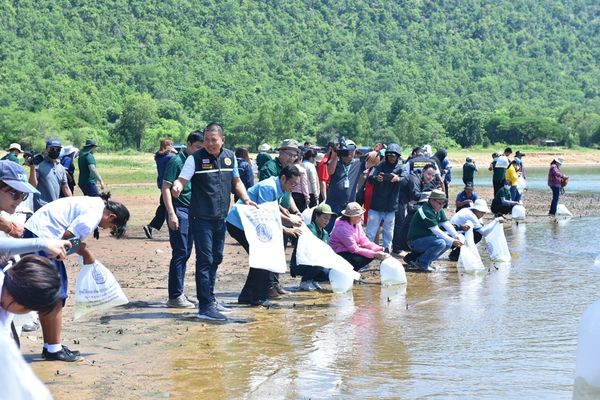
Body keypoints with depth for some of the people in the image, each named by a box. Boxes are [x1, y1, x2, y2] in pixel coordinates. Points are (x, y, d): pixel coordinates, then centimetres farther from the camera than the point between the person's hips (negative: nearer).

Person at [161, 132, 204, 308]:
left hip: (192, 212, 8)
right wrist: (171, 214, -18)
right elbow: (166, 188, -12)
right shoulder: (177, 161, -9)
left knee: (185, 253, 10)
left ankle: (178, 293, 18)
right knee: (180, 253, -7)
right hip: (179, 211, -8)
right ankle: (175, 296, -3)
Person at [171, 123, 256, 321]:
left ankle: (210, 298, 30)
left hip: (221, 217, 6)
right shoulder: (196, 158, -9)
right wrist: (176, 186, -39)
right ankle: (205, 307, -9)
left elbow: (236, 181, 20)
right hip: (201, 218, -6)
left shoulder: (230, 157, 7)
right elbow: (181, 179, -17)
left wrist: (246, 199, 8)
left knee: (216, 259, 16)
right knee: (205, 260, -9)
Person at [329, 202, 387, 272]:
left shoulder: (357, 223, -2)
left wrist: (380, 249, -15)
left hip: (350, 250, 9)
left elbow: (364, 240, 0)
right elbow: (355, 249, -28)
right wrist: (374, 254, -31)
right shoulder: (342, 228, -27)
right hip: (339, 253, -9)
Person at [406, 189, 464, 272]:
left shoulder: (439, 210, 8)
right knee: (440, 243, -29)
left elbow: (447, 224, 1)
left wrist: (457, 236, -14)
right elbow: (436, 231, -26)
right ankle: (421, 263, -13)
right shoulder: (426, 211, -23)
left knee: (448, 242, 3)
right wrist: (452, 241, -25)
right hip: (415, 241, -10)